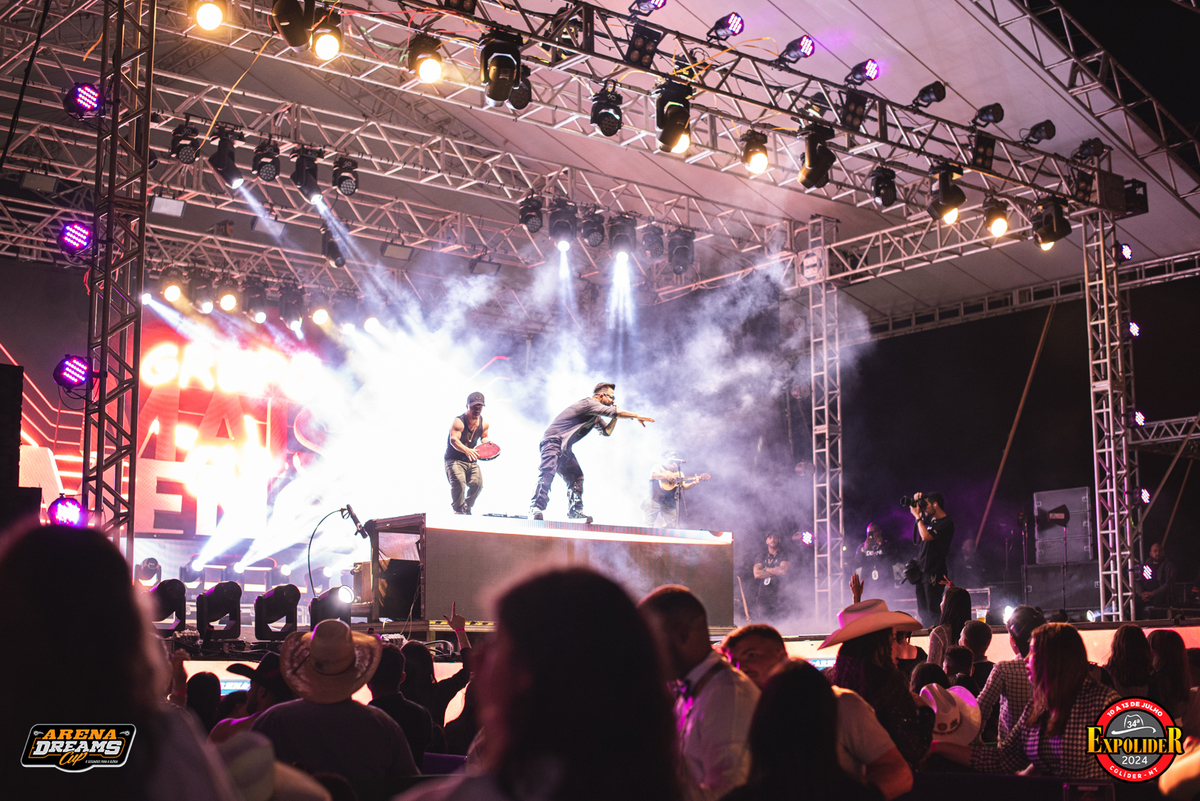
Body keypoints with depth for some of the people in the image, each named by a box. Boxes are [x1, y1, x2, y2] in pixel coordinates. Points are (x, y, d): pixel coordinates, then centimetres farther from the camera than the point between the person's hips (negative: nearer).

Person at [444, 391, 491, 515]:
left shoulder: (484, 423, 1)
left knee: (477, 483, -8)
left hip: (472, 460, 6)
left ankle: (467, 508, 12)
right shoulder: (458, 422, -20)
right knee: (459, 483, -25)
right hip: (454, 459, -5)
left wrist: (486, 441, -7)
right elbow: (454, 440, -33)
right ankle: (459, 509, -7)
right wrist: (466, 450, -51)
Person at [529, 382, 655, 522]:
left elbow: (607, 431, 29)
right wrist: (637, 416, -6)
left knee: (576, 476, 10)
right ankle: (536, 508, -36)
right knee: (548, 472, -26)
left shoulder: (595, 417, 21)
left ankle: (575, 510, 17)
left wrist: (615, 416, 15)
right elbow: (618, 412, -16)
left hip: (565, 448, 11)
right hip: (553, 441, -11)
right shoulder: (589, 403, -11)